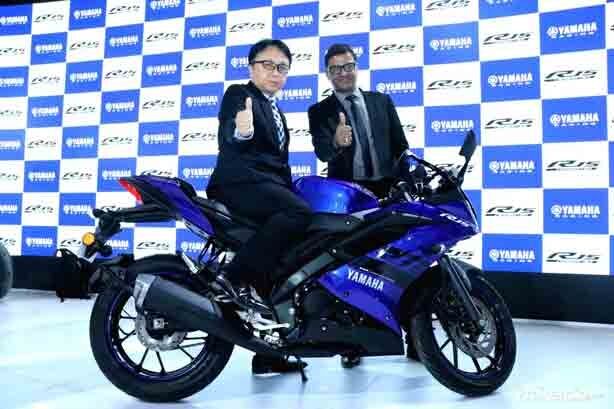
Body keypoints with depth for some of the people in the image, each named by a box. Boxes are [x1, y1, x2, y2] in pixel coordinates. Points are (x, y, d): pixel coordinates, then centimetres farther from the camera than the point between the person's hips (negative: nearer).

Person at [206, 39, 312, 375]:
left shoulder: (277, 114, 27)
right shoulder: (239, 95, 2)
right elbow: (228, 139, -19)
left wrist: (292, 193, 15)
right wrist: (240, 132, -41)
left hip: (270, 189, 9)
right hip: (240, 182, -9)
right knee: (299, 212, -34)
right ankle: (234, 275, -29)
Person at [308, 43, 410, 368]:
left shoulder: (382, 101, 12)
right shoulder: (319, 111, 4)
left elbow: (400, 145, 12)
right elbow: (321, 152, -13)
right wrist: (336, 142, -35)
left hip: (388, 190, 2)